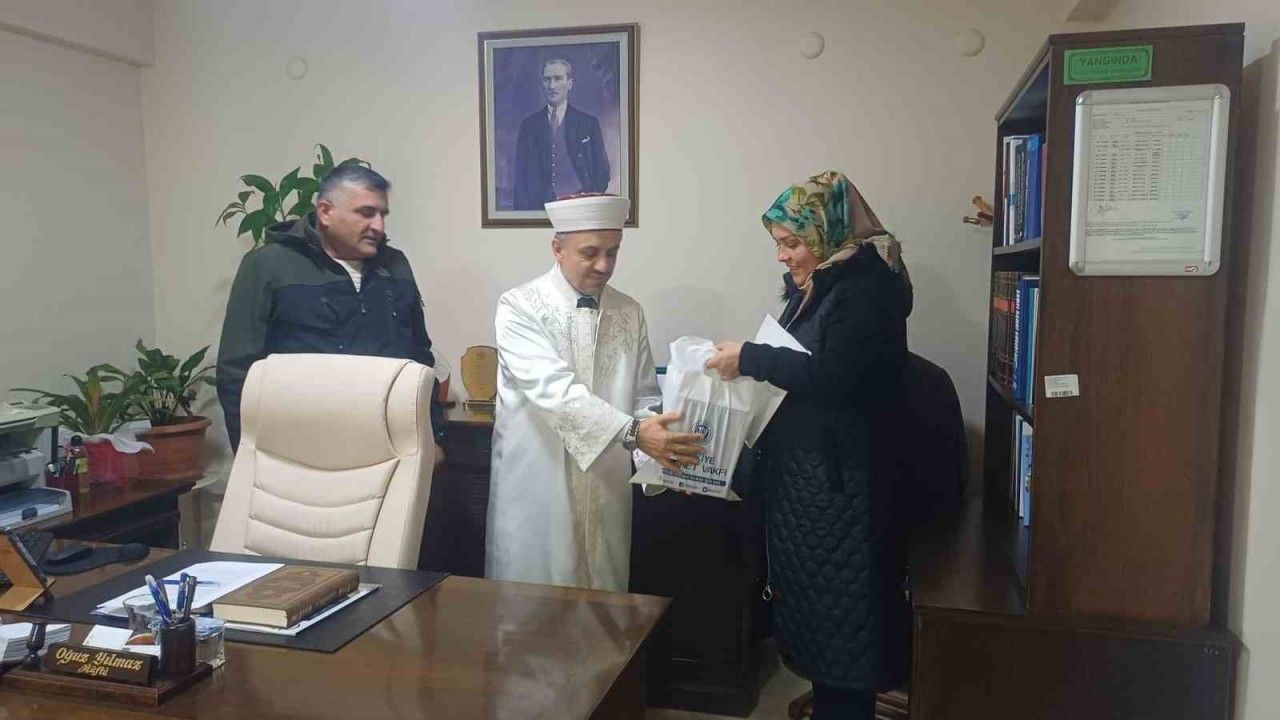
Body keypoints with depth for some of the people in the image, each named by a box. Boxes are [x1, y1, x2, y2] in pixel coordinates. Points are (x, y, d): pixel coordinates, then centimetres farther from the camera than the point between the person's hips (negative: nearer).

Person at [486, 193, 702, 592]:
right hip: (536, 486, -4)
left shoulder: (630, 313, 4)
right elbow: (554, 388, -23)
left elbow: (644, 397, 9)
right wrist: (632, 432, -33)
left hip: (606, 486, 4)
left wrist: (662, 442, -12)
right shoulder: (520, 307, -10)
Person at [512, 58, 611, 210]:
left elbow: (602, 170, 8)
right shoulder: (529, 124, 12)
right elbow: (521, 174, 11)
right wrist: (522, 207, 0)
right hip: (539, 205, 1)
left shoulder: (588, 122, 8)